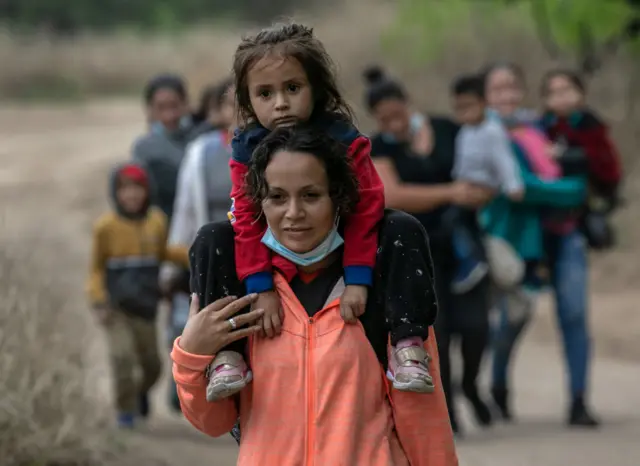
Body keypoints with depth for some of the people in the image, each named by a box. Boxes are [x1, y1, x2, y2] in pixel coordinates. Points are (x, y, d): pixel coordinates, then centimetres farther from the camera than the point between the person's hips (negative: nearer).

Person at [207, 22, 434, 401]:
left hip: (340, 248, -1)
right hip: (276, 259, 1)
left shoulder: (344, 141, -20)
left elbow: (366, 210, -19)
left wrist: (358, 280, -25)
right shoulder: (248, 150, -16)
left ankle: (408, 344, -27)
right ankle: (227, 354, -24)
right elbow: (247, 221, -13)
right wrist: (261, 289, -21)